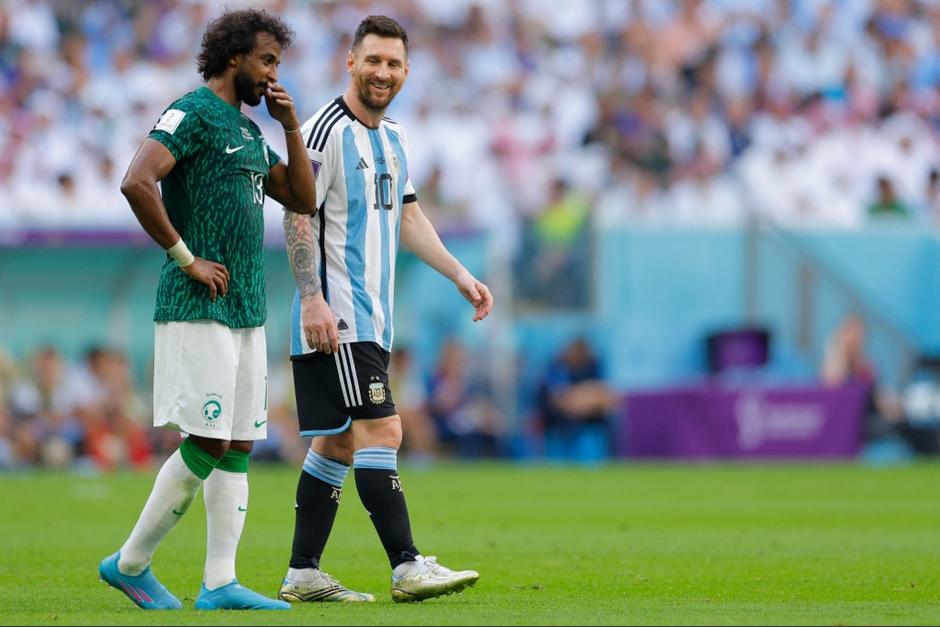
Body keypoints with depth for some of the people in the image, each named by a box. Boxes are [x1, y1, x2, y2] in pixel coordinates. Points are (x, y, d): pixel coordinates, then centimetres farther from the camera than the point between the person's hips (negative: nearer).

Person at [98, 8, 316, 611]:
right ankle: (131, 563, 2)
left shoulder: (248, 130, 19)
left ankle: (220, 583, 4)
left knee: (237, 448, 4)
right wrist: (186, 259, -17)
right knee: (206, 443, -11)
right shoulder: (193, 113, -9)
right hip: (198, 310, -9)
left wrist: (292, 127, 9)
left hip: (247, 312, 9)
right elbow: (137, 182, -22)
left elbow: (304, 199, 20)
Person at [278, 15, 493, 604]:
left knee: (338, 443, 10)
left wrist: (462, 277, 18)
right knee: (381, 429, -14)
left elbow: (409, 218, 25)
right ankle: (408, 567, -16)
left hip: (371, 321, 9)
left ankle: (302, 575, 14)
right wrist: (312, 299, -23)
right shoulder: (327, 130, -11)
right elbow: (297, 216, -15)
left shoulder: (393, 138, 17)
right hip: (336, 317, -9)